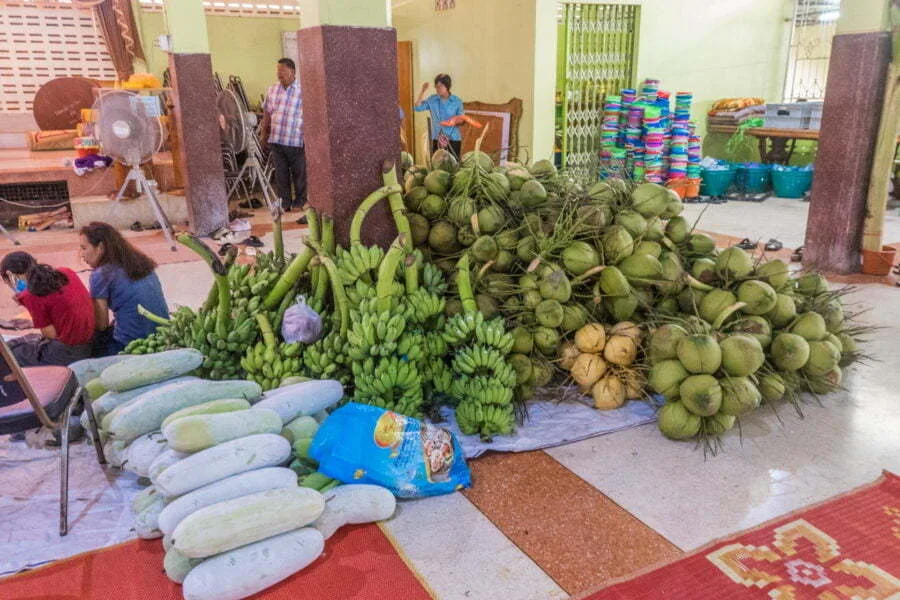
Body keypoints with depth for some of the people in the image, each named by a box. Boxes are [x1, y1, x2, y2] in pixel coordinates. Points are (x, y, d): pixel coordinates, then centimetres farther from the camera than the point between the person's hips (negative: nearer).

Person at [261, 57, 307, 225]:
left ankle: (300, 204, 18)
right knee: (280, 174, 8)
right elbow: (267, 114, 16)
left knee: (299, 174, 5)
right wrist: (264, 136, 14)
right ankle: (284, 203, 18)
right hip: (276, 141, 4)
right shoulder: (272, 90, 9)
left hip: (296, 142, -4)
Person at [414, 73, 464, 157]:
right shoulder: (432, 99, 4)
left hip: (453, 139, -2)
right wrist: (422, 92, -9)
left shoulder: (457, 101, -2)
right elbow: (417, 108, -3)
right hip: (437, 139, 2)